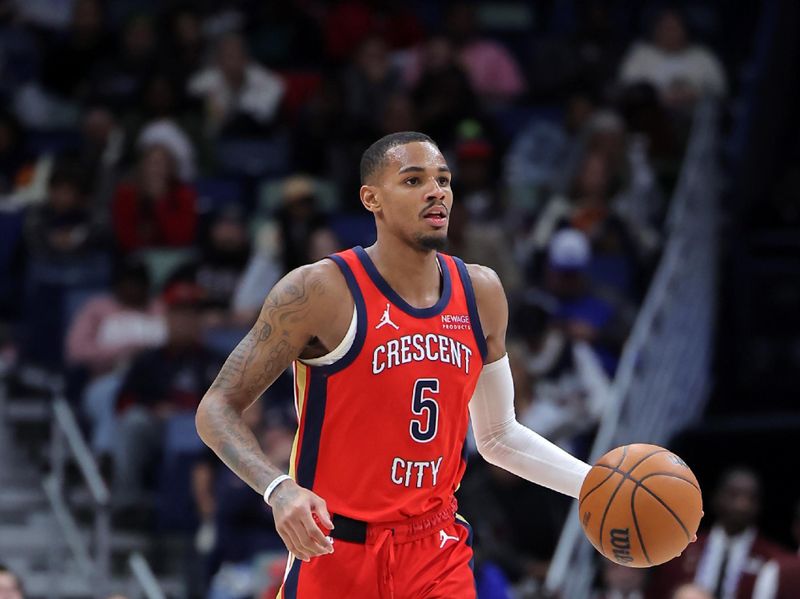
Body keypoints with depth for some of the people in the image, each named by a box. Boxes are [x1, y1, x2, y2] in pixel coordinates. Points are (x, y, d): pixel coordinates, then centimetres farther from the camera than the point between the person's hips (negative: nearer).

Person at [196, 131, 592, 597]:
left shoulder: (480, 293, 6)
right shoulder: (319, 292, -12)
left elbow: (498, 436, 17)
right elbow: (218, 409, -10)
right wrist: (279, 489, -27)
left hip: (439, 558, 4)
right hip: (336, 556, -4)